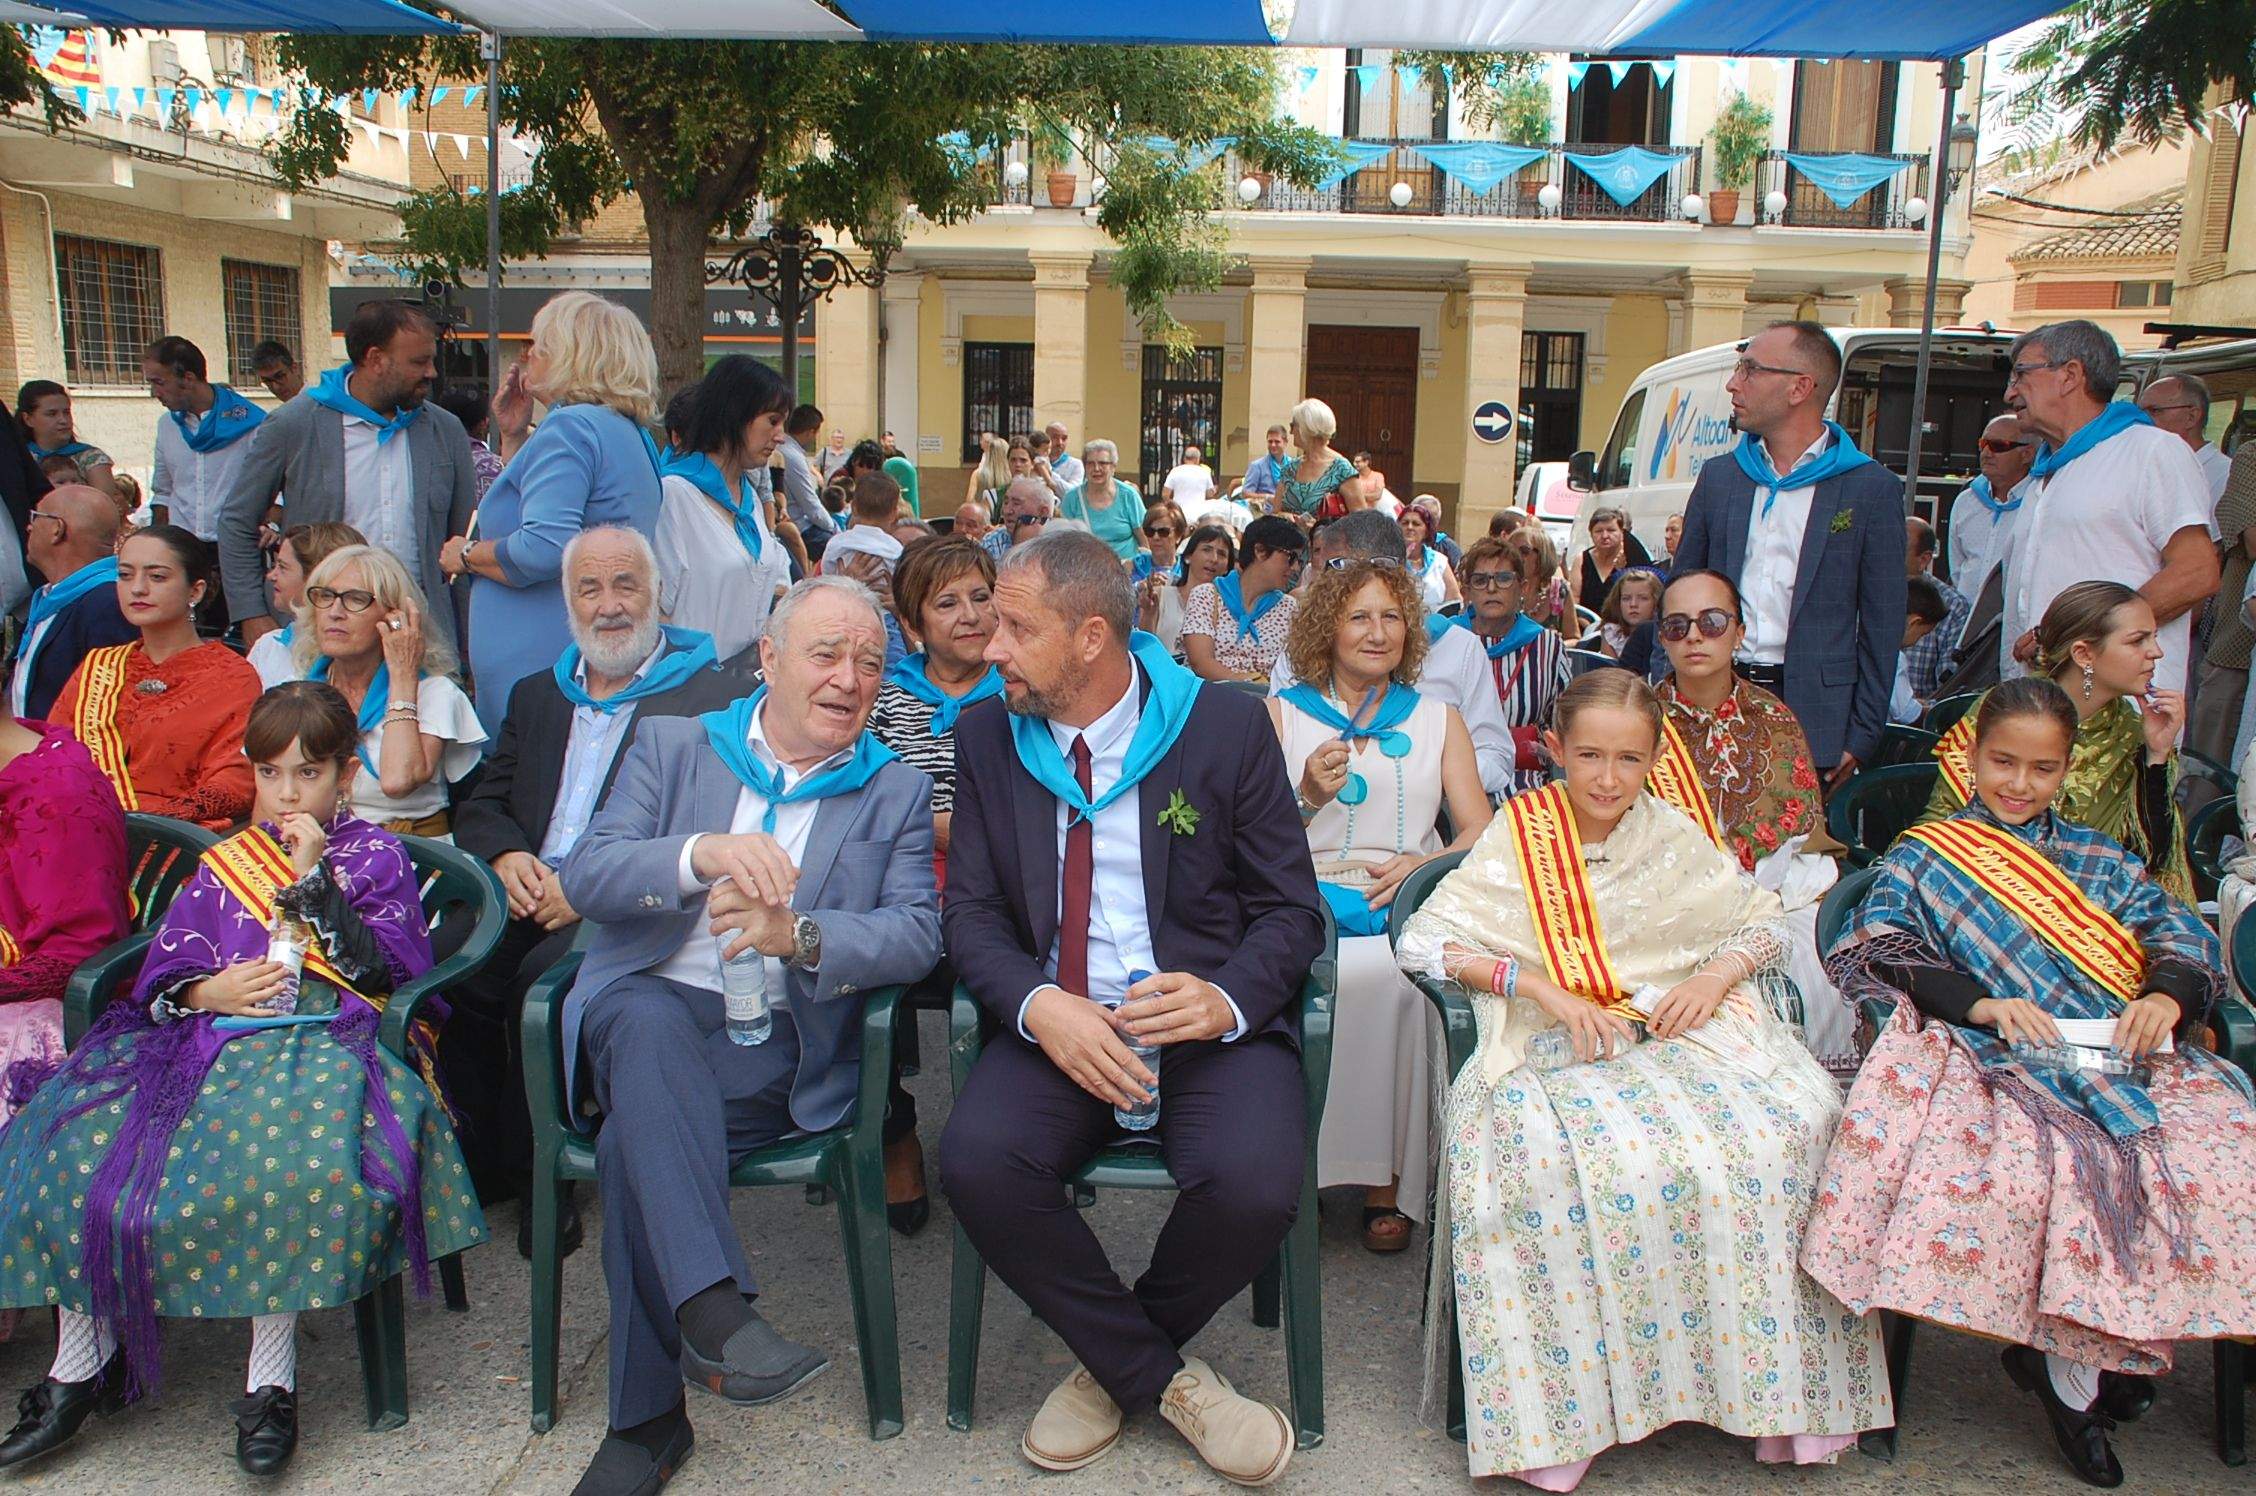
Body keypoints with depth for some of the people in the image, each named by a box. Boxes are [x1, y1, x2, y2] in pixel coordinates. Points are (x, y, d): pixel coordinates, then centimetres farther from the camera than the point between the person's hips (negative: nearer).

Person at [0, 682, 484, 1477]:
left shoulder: (375, 857, 10)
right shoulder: (224, 863, 22)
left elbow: (381, 972, -4)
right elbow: (161, 976, 17)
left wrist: (313, 878, -7)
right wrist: (207, 991, -5)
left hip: (322, 1039, -5)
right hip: (208, 1038, 5)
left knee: (288, 1143, -37)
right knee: (76, 1129, -18)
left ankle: (271, 1380, -26)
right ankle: (83, 1359, -3)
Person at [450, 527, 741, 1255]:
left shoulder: (714, 696, 3)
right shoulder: (536, 695, 25)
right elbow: (480, 806, 22)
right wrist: (504, 857, -2)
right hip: (528, 894, 5)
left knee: (543, 977, -32)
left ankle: (541, 1173, -10)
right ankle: (483, 1166, -3)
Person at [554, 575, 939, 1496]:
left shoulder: (896, 794, 12)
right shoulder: (672, 748, 13)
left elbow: (916, 936, -3)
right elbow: (586, 876, -3)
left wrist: (798, 934, -23)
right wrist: (704, 854, -24)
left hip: (780, 1049, -1)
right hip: (648, 1015, 1)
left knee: (635, 1141, -27)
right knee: (647, 1015, -35)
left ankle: (646, 1417, -12)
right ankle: (713, 1308, -38)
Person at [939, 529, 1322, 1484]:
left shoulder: (1226, 728, -2)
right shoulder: (987, 736, 6)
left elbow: (1291, 909, 1)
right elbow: (971, 910, 4)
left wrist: (1227, 1001, -20)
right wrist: (1037, 1005, -17)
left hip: (1208, 1018, -2)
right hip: (1056, 1021, 2)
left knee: (1252, 1186, -29)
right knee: (976, 1162, -27)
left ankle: (1112, 1362, 6)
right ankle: (1161, 1378, -2)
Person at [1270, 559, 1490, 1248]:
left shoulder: (1439, 719, 20)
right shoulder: (1282, 714, 16)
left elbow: (1481, 831, 11)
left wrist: (1426, 863, -10)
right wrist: (1307, 796, -9)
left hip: (1403, 910, 1)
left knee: (1396, 983, -35)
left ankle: (1388, 1181, -18)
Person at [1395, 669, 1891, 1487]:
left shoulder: (1675, 837, 14)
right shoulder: (1520, 833, 5)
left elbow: (1764, 922, 19)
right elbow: (1424, 940, -3)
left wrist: (1718, 974, -4)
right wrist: (1540, 986, -13)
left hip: (1685, 1025, 3)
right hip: (1557, 1044, -2)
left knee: (1792, 1126, -25)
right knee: (1548, 1156, -34)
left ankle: (1779, 1386, -9)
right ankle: (1557, 1416, -21)